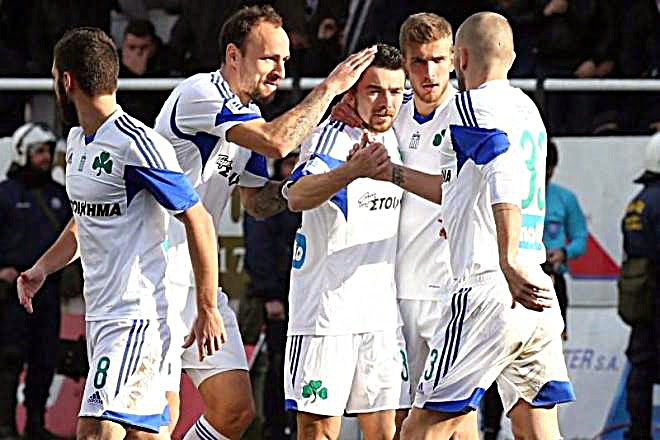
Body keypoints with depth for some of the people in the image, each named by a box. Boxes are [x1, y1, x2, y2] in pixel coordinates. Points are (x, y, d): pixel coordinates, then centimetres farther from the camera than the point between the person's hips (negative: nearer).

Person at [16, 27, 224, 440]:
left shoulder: (137, 146, -15)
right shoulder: (77, 140, 14)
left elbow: (198, 221, -13)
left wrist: (208, 309, -12)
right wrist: (43, 268, 11)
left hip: (136, 317, -9)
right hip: (99, 315, 9)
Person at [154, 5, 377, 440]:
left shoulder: (248, 116, 13)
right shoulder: (199, 94, -16)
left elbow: (259, 203, 21)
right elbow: (277, 141, -29)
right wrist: (331, 87, -19)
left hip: (201, 281, 9)